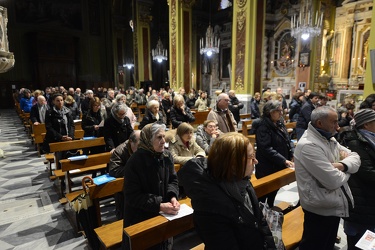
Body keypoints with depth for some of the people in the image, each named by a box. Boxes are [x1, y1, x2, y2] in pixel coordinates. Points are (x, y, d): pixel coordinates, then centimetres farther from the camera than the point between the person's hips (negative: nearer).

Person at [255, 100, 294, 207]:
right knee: (263, 194, 5)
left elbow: (288, 140, 13)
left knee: (274, 191, 21)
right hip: (267, 168, -8)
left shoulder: (280, 123, 8)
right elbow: (267, 149, -26)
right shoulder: (263, 127, -18)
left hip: (279, 166, 8)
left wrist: (293, 154, -3)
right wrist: (284, 160, -27)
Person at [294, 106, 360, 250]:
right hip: (321, 208, -9)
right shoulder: (308, 145, -27)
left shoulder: (329, 139, 5)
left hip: (334, 205, 9)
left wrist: (342, 165, -20)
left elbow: (356, 158, 2)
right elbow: (333, 181, -29)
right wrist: (347, 170, -8)